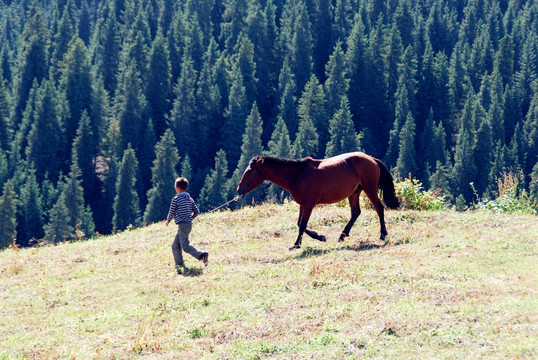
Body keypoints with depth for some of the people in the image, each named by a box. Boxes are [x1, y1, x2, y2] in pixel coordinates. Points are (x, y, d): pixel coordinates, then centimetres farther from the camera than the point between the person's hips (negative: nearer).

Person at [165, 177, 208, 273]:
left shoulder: (176, 199, -9)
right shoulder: (190, 199, 10)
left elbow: (172, 213, -3)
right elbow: (196, 211, 10)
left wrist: (168, 221, 16)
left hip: (182, 225, -8)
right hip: (189, 224, 8)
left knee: (185, 246, -13)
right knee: (175, 245, 14)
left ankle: (201, 256, -28)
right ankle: (179, 264, 9)